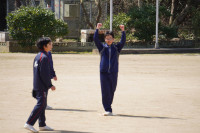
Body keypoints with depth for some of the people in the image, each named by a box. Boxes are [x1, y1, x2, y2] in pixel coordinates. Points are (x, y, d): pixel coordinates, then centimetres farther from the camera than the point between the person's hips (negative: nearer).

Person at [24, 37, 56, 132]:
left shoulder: (38, 56, 14)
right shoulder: (44, 57, -16)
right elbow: (44, 73, -20)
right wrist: (50, 85, -14)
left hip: (37, 85, 10)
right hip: (42, 86, -10)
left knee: (42, 105, 14)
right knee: (41, 105, -9)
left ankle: (42, 125, 19)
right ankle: (29, 123, -12)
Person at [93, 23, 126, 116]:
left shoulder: (116, 48, 9)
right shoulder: (102, 47, 7)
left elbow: (123, 41, -4)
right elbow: (95, 39, -3)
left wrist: (123, 31, -15)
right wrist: (97, 29, -13)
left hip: (113, 73, 1)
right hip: (104, 72, -1)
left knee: (112, 91, 7)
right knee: (105, 91, -5)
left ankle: (108, 107, 24)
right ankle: (108, 110, -5)